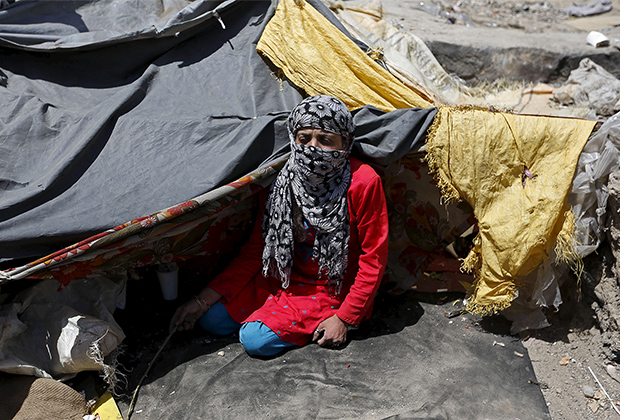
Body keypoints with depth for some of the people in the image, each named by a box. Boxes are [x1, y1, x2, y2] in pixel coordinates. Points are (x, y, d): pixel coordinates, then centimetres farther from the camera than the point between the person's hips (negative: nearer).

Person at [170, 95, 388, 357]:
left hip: (333, 289, -5)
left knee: (256, 340, -19)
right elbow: (256, 248, -1)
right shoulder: (281, 182, -7)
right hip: (285, 279, 5)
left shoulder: (363, 183, -22)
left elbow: (373, 257, -15)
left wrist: (345, 319, -17)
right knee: (211, 320, -4)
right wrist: (203, 299, -5)